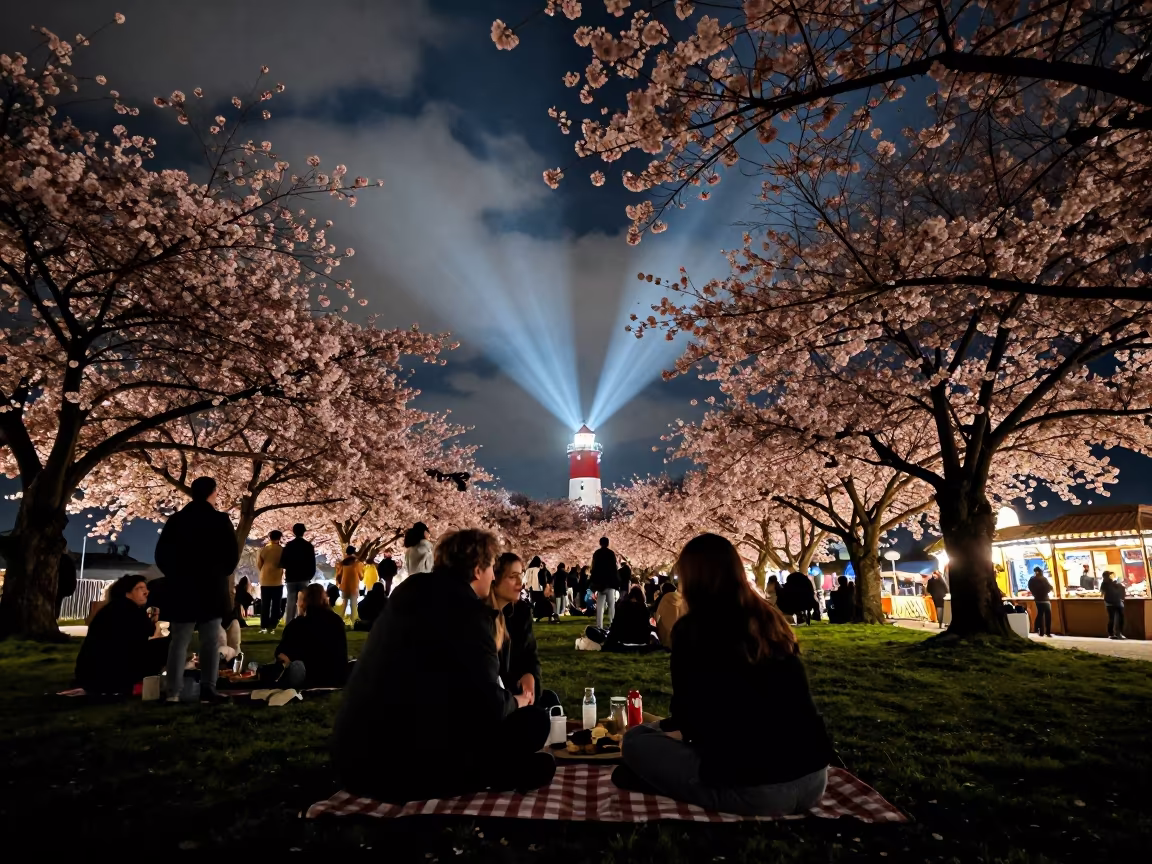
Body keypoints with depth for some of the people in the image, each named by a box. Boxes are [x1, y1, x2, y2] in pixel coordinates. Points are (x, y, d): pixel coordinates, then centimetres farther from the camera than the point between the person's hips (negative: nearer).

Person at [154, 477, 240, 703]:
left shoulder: (175, 520, 4)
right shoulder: (220, 520, -6)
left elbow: (161, 554, 5)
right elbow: (233, 554, -6)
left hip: (181, 588, 3)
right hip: (212, 589, -3)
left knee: (179, 642, 7)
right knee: (210, 643, 2)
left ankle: (174, 692, 1)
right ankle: (208, 690, 0)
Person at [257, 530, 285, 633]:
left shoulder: (262, 550, -2)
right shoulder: (282, 550, -7)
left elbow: (258, 565, 3)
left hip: (265, 581, 2)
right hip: (278, 581, -2)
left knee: (264, 605, 8)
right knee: (276, 605, 5)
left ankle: (264, 626, 6)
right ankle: (272, 626, 1)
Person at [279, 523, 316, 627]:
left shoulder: (288, 545, 1)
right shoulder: (309, 546, -2)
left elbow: (282, 563, -1)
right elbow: (312, 564, -2)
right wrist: (310, 576, 11)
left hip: (291, 578, 1)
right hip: (304, 578, -1)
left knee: (290, 602, 5)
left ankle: (288, 625, 1)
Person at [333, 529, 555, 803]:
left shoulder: (409, 592, 12)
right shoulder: (467, 610, -13)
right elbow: (489, 707, -14)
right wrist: (516, 700, 6)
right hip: (406, 768, -9)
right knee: (534, 720, -1)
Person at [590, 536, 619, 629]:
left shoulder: (596, 553, 8)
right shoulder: (611, 553, -5)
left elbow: (593, 568, 10)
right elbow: (614, 568, -8)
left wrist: (593, 583, 14)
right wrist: (617, 581, -3)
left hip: (599, 583, 4)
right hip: (609, 582, -4)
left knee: (599, 606, 6)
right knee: (611, 605, 0)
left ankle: (599, 626, 1)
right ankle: (612, 625, -8)